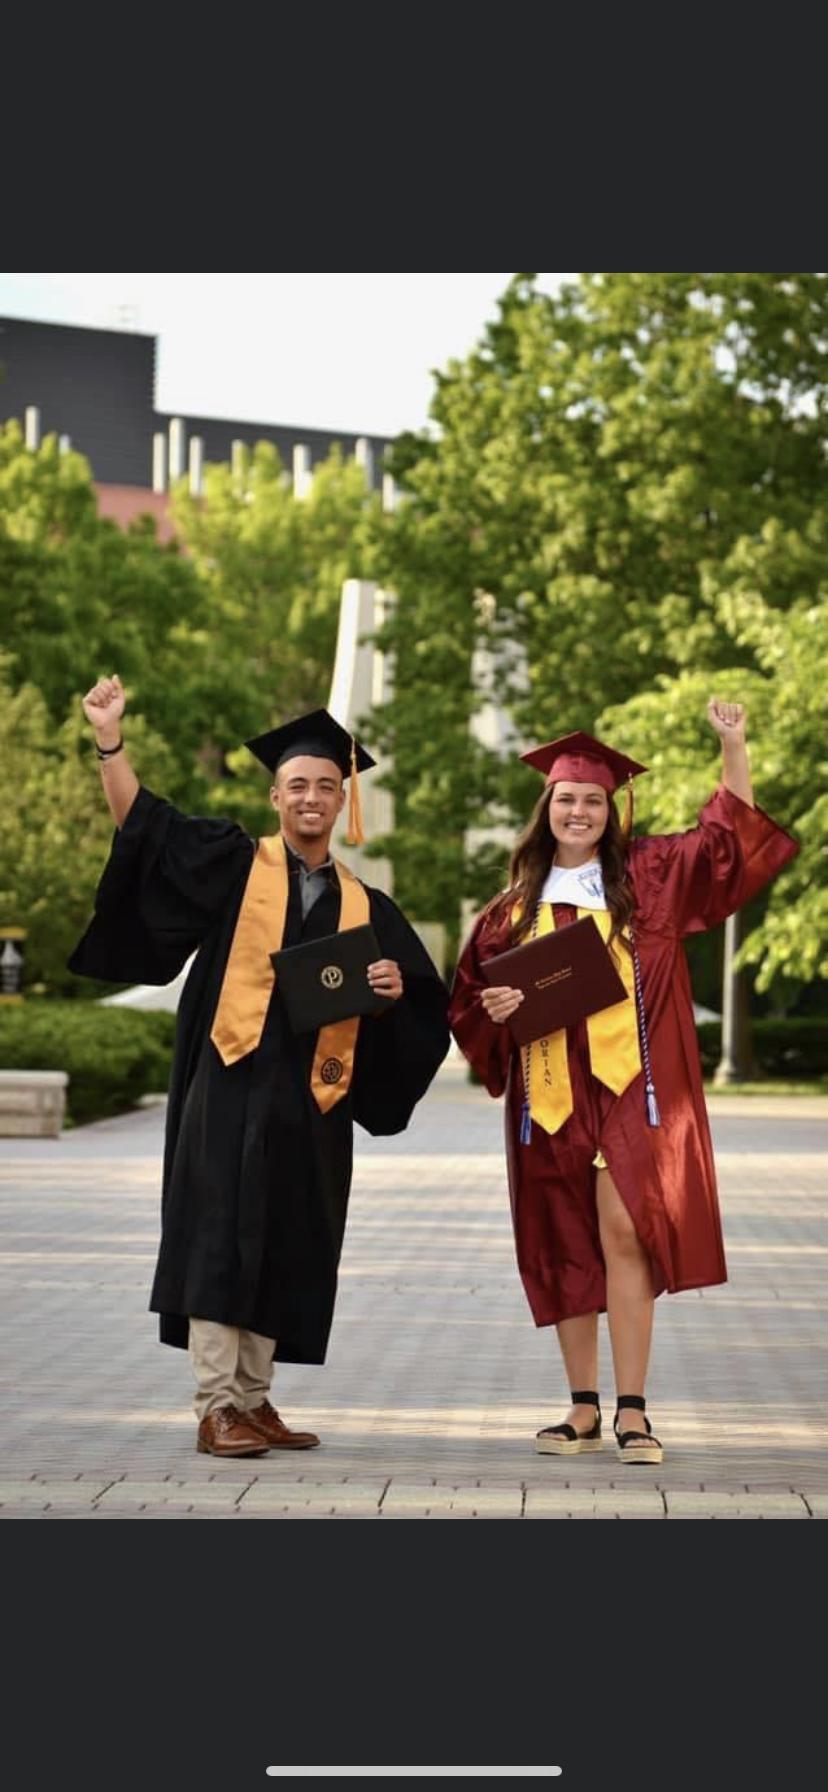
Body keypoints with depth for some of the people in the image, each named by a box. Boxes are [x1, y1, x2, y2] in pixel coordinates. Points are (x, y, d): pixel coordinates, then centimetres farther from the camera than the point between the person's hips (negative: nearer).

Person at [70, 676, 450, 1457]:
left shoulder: (365, 907, 13)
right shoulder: (234, 866, 5)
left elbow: (424, 1003, 14)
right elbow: (143, 821, -4)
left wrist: (395, 987, -9)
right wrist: (110, 741, -17)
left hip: (309, 1102, 4)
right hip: (231, 1085, -4)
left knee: (279, 1254, 9)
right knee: (220, 1239, -8)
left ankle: (252, 1398, 18)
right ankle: (215, 1408, -7)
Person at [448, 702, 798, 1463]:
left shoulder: (646, 876, 7)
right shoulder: (517, 905, 11)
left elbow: (729, 836, 1)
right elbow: (470, 999, 15)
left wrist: (733, 745, -9)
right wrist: (494, 1006, -8)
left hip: (628, 1086, -3)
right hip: (550, 1095, 3)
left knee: (623, 1232, -13)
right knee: (566, 1249, 5)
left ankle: (632, 1412, -10)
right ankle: (583, 1410, 13)